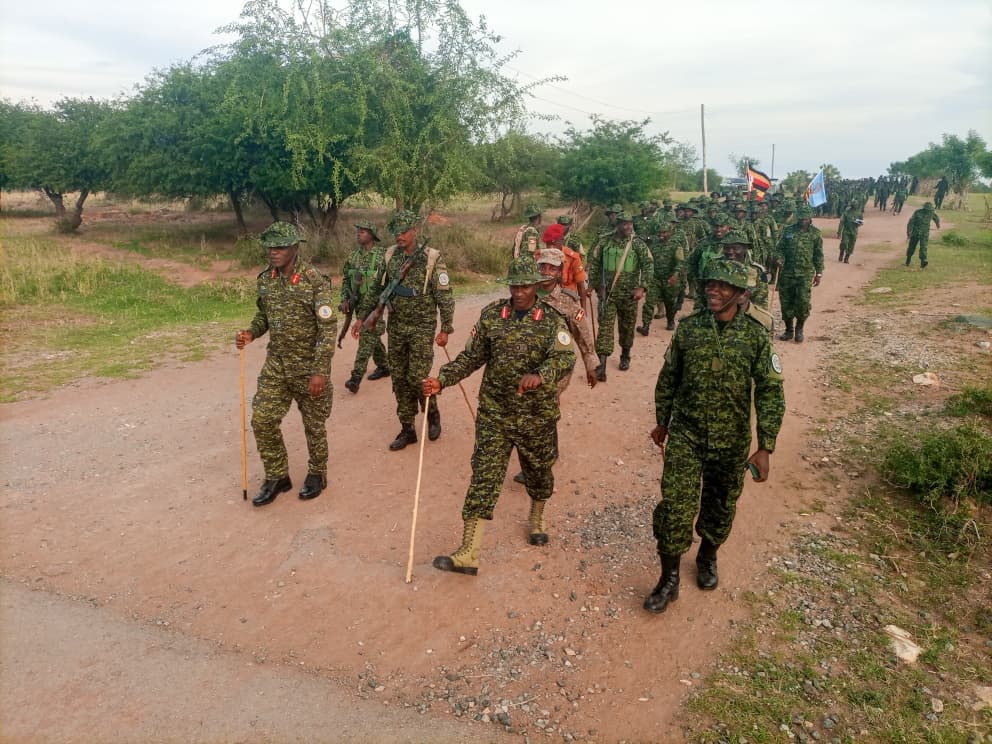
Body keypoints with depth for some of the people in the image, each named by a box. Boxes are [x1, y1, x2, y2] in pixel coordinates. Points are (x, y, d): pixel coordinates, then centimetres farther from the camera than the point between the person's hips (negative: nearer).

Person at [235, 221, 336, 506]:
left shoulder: (314, 281, -17)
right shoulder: (265, 279, 2)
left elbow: (328, 328, -19)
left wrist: (320, 371, -23)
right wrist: (251, 333, -4)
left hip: (309, 365, -6)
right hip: (275, 364, 6)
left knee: (314, 424, 9)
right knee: (262, 420, 4)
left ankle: (317, 474, 30)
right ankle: (277, 477, 21)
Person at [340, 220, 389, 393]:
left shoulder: (383, 255, -8)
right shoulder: (352, 256, 9)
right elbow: (346, 280, 15)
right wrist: (345, 299, 4)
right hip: (359, 304, 6)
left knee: (367, 339, -10)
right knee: (373, 337, 17)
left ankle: (356, 377, -12)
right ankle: (383, 367, 34)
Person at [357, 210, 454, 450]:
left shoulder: (432, 258, -11)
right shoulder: (390, 256, 3)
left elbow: (444, 296, -10)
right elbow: (376, 290, 12)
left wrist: (446, 329, -13)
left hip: (422, 327, -5)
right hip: (396, 326, 5)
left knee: (417, 377, -6)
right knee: (399, 379, 8)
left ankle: (433, 414, 23)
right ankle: (407, 429, 20)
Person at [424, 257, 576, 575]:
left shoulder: (552, 320, -6)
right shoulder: (491, 315, -1)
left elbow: (565, 358, -20)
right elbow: (471, 357, 3)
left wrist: (539, 375, -40)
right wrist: (441, 379, -10)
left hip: (538, 415, 0)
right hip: (494, 412, 0)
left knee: (538, 471, 19)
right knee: (484, 477, -3)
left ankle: (536, 519, 49)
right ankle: (469, 553, 0)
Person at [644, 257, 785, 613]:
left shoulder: (756, 335, -9)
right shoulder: (688, 327, -4)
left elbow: (770, 392, -8)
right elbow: (668, 378, 7)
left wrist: (765, 448, -12)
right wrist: (662, 422, 14)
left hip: (731, 441, 0)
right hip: (685, 435, 0)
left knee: (720, 506, 16)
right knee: (675, 505, -5)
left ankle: (708, 558, 44)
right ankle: (669, 580, 12)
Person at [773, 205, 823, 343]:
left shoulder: (815, 234, 4)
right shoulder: (788, 231, 6)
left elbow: (819, 255, 7)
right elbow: (780, 248, 8)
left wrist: (819, 273, 5)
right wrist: (778, 258, -13)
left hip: (805, 274, -2)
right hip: (787, 272, 2)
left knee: (803, 302, -11)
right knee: (786, 302, 5)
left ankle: (800, 328, 11)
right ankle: (789, 330, 21)